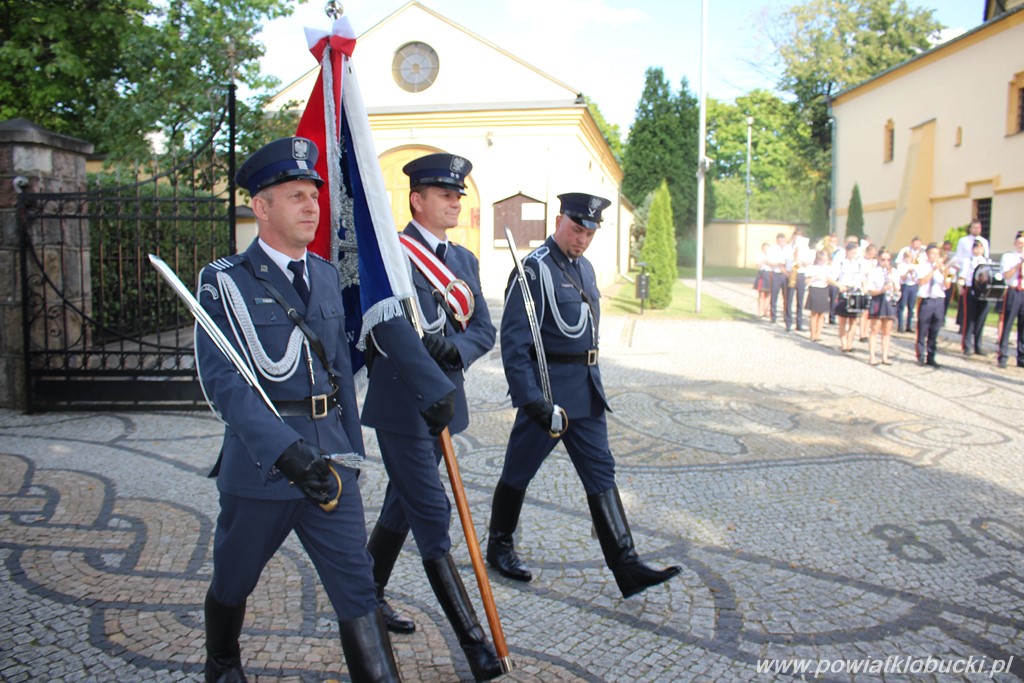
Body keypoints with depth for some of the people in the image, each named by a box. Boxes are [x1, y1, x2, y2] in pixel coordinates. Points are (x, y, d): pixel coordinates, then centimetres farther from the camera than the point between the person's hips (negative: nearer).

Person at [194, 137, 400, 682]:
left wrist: (353, 448, 16)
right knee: (233, 583, 19)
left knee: (357, 589, 1)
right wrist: (287, 451, -32)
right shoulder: (225, 282, -9)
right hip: (258, 465, -3)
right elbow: (222, 381, -20)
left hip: (330, 459, 3)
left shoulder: (326, 276, 8)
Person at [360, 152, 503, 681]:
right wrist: (434, 389, -30)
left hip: (443, 398, 8)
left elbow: (484, 330, 7)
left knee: (401, 507, 19)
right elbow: (393, 328, -24)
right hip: (403, 403, -8)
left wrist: (454, 348, -15)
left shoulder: (464, 260, 12)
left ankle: (368, 597, 39)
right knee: (432, 518, -4)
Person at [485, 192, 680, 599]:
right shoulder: (535, 269, -15)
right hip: (549, 390, -8)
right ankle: (499, 547, 30)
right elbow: (513, 342, -20)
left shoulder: (584, 268, 12)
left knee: (601, 473, 5)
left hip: (587, 392, 8)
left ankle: (627, 568, 8)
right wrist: (531, 399, -25)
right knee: (519, 473, 9)